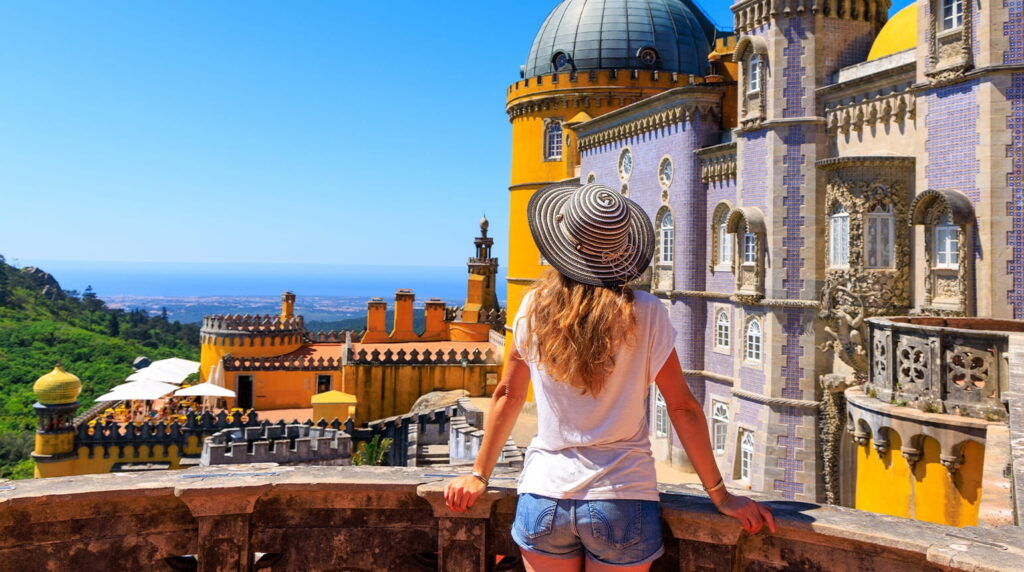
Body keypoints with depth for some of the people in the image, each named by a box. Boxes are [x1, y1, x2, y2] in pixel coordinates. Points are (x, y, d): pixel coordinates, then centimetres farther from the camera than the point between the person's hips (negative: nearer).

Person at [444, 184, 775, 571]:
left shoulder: (535, 307, -3)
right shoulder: (644, 313, -9)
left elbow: (508, 395, 6)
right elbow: (682, 407, -5)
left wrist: (479, 475, 16)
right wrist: (720, 495, 3)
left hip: (544, 495, 1)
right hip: (622, 499, -1)